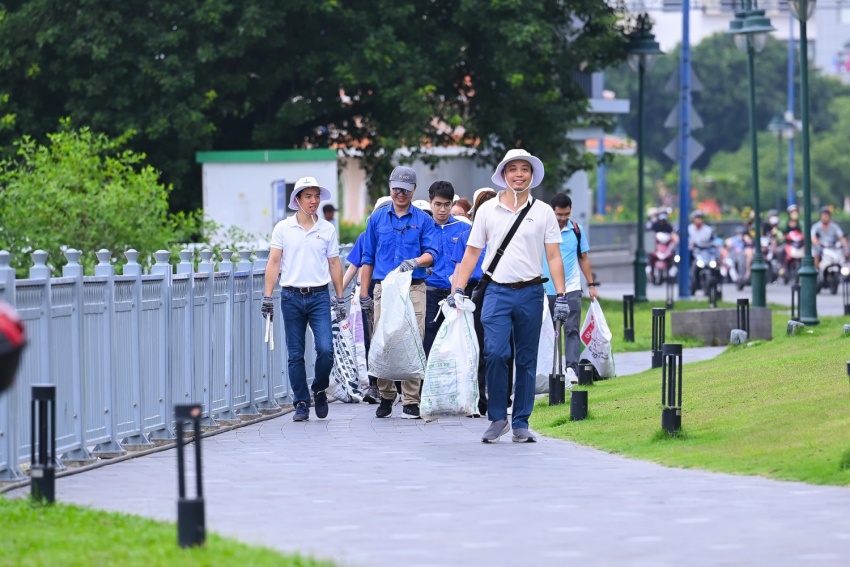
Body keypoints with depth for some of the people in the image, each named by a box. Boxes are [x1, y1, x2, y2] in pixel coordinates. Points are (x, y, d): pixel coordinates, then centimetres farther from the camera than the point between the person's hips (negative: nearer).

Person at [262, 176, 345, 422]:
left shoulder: (327, 229, 6)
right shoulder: (283, 228, 3)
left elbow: (334, 264, 11)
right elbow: (274, 263, 3)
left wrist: (340, 299, 9)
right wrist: (268, 296, -4)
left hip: (319, 296, 0)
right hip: (292, 297, 0)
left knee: (325, 349, -11)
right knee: (295, 355, 3)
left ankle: (319, 390, 14)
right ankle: (301, 403, 10)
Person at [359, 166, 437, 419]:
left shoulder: (423, 220, 9)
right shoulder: (377, 219, 13)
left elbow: (431, 253, -1)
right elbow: (368, 259, 15)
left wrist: (415, 262, -24)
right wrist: (364, 294, 9)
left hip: (414, 288, -2)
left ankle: (411, 401, -4)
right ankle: (386, 397, 12)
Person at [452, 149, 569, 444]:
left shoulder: (543, 212, 5)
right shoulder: (487, 210, 5)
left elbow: (554, 257, 4)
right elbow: (472, 253, 9)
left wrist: (561, 297, -4)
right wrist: (459, 290, 0)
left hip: (531, 292, 1)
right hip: (497, 292, -1)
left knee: (527, 361, 5)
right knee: (495, 353, -14)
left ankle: (521, 424, 12)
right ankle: (497, 418, 0)